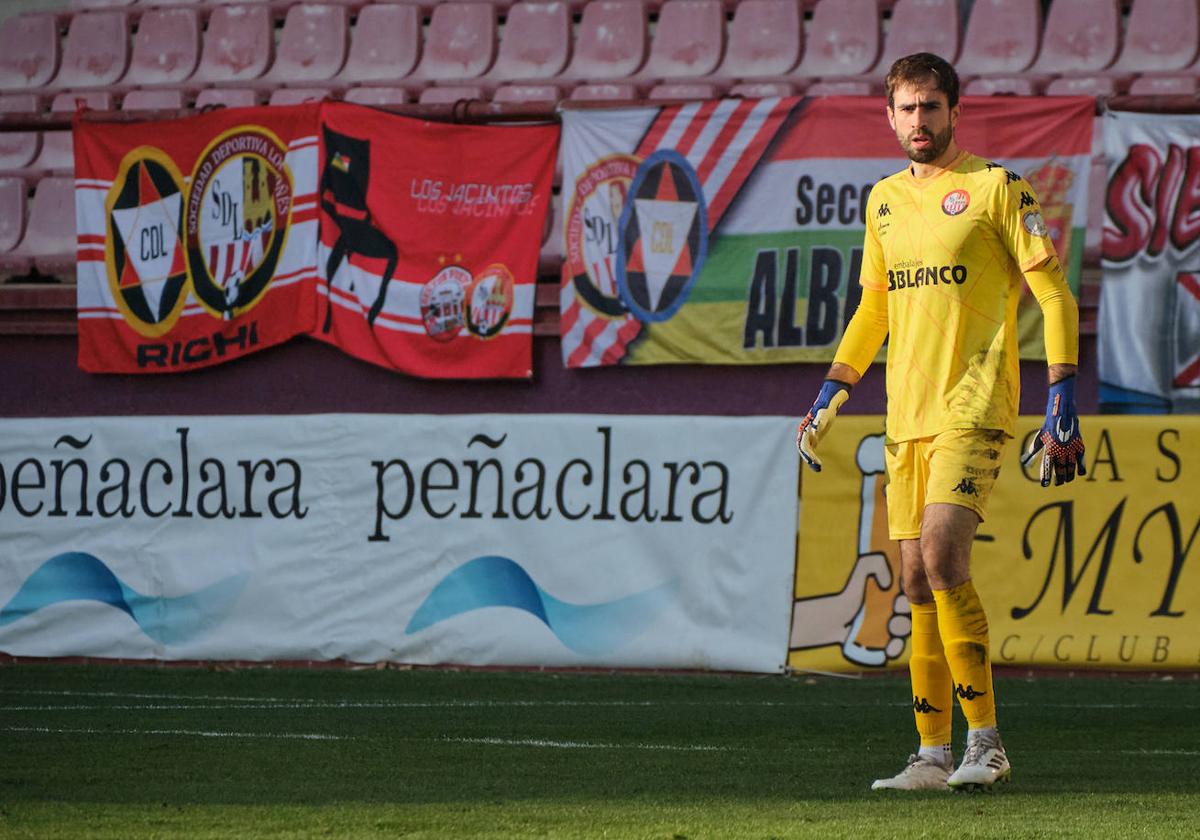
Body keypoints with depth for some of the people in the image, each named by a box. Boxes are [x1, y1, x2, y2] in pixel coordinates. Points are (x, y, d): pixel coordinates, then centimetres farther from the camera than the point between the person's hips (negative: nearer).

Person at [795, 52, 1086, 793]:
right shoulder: (885, 201, 16)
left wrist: (1064, 405, -11)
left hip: (973, 408, -7)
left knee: (942, 556, -20)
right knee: (918, 580, 4)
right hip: (908, 416, 7)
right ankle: (934, 754, 8)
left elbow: (1055, 295, -5)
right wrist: (829, 398, 21)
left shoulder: (996, 188, -4)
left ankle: (985, 740, -13)